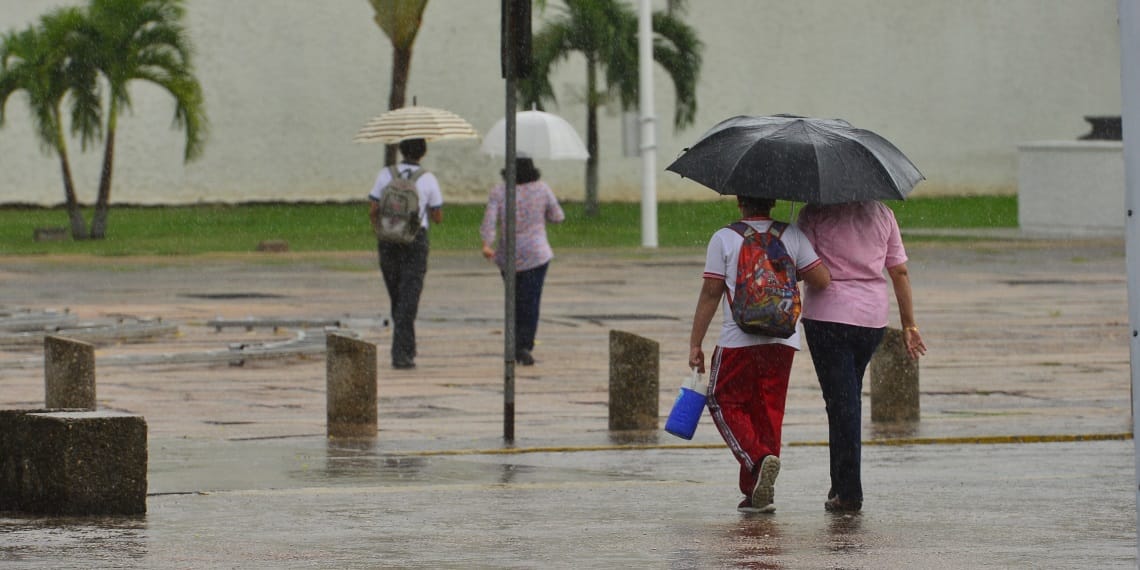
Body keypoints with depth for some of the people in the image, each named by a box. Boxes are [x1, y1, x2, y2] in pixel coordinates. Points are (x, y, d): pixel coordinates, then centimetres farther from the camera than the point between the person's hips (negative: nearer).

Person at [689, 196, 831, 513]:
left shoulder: (723, 239, -3)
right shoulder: (792, 236, 3)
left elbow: (710, 293, -3)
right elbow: (822, 280, -2)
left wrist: (695, 344, 2)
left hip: (738, 340, -3)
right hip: (783, 341, 3)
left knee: (725, 404, 9)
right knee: (768, 412, 10)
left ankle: (758, 459, -16)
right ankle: (757, 493, 9)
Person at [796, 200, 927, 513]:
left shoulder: (814, 214, -6)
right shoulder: (882, 213, 7)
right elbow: (899, 270, 9)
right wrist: (909, 324, 13)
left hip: (827, 314, -4)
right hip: (873, 317, 4)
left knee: (841, 400, -2)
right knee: (850, 397, 17)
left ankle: (848, 491, -5)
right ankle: (842, 485, 22)